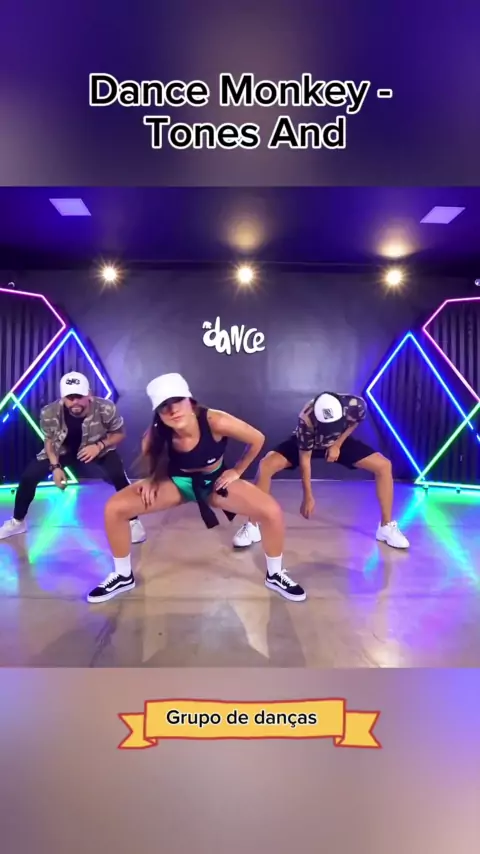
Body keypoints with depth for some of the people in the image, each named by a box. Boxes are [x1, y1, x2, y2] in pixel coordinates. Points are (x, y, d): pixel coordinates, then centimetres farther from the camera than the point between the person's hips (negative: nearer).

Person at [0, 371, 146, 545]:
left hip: (98, 448, -2)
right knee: (28, 476, -7)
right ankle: (17, 522, 20)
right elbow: (50, 441, -6)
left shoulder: (106, 409, -32)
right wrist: (55, 467, -17)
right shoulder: (49, 413, -27)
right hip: (62, 450, 2)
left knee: (118, 476, -28)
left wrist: (99, 445, -30)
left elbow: (119, 434, -14)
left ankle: (133, 521, -6)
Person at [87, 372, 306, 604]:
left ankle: (275, 576, 9)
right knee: (114, 509, -15)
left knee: (272, 512, -21)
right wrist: (152, 480, -15)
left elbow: (257, 439, -17)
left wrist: (237, 471, -9)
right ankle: (123, 576, 11)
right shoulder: (157, 435, -27)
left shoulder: (216, 422, -34)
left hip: (215, 483, -1)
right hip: (177, 482, 1)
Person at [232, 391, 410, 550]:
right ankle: (252, 526, -12)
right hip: (307, 443, -2)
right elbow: (305, 459, -26)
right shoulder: (306, 420, -40)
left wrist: (337, 444, -13)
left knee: (384, 466, -14)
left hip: (340, 441, 3)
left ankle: (387, 526, 4)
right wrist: (308, 496, -19)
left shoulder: (355, 405, -36)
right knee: (266, 465, -27)